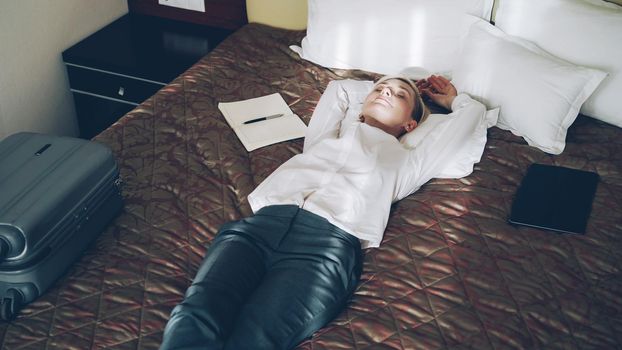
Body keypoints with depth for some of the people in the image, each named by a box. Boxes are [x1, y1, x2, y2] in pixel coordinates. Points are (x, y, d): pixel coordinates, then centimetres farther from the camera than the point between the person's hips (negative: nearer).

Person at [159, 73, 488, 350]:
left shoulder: (404, 162, 30)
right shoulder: (329, 133, 36)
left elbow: (474, 112, 40)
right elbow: (338, 87, 56)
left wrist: (453, 98, 59)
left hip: (332, 241, -3)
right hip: (266, 220, 3)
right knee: (194, 318, -29)